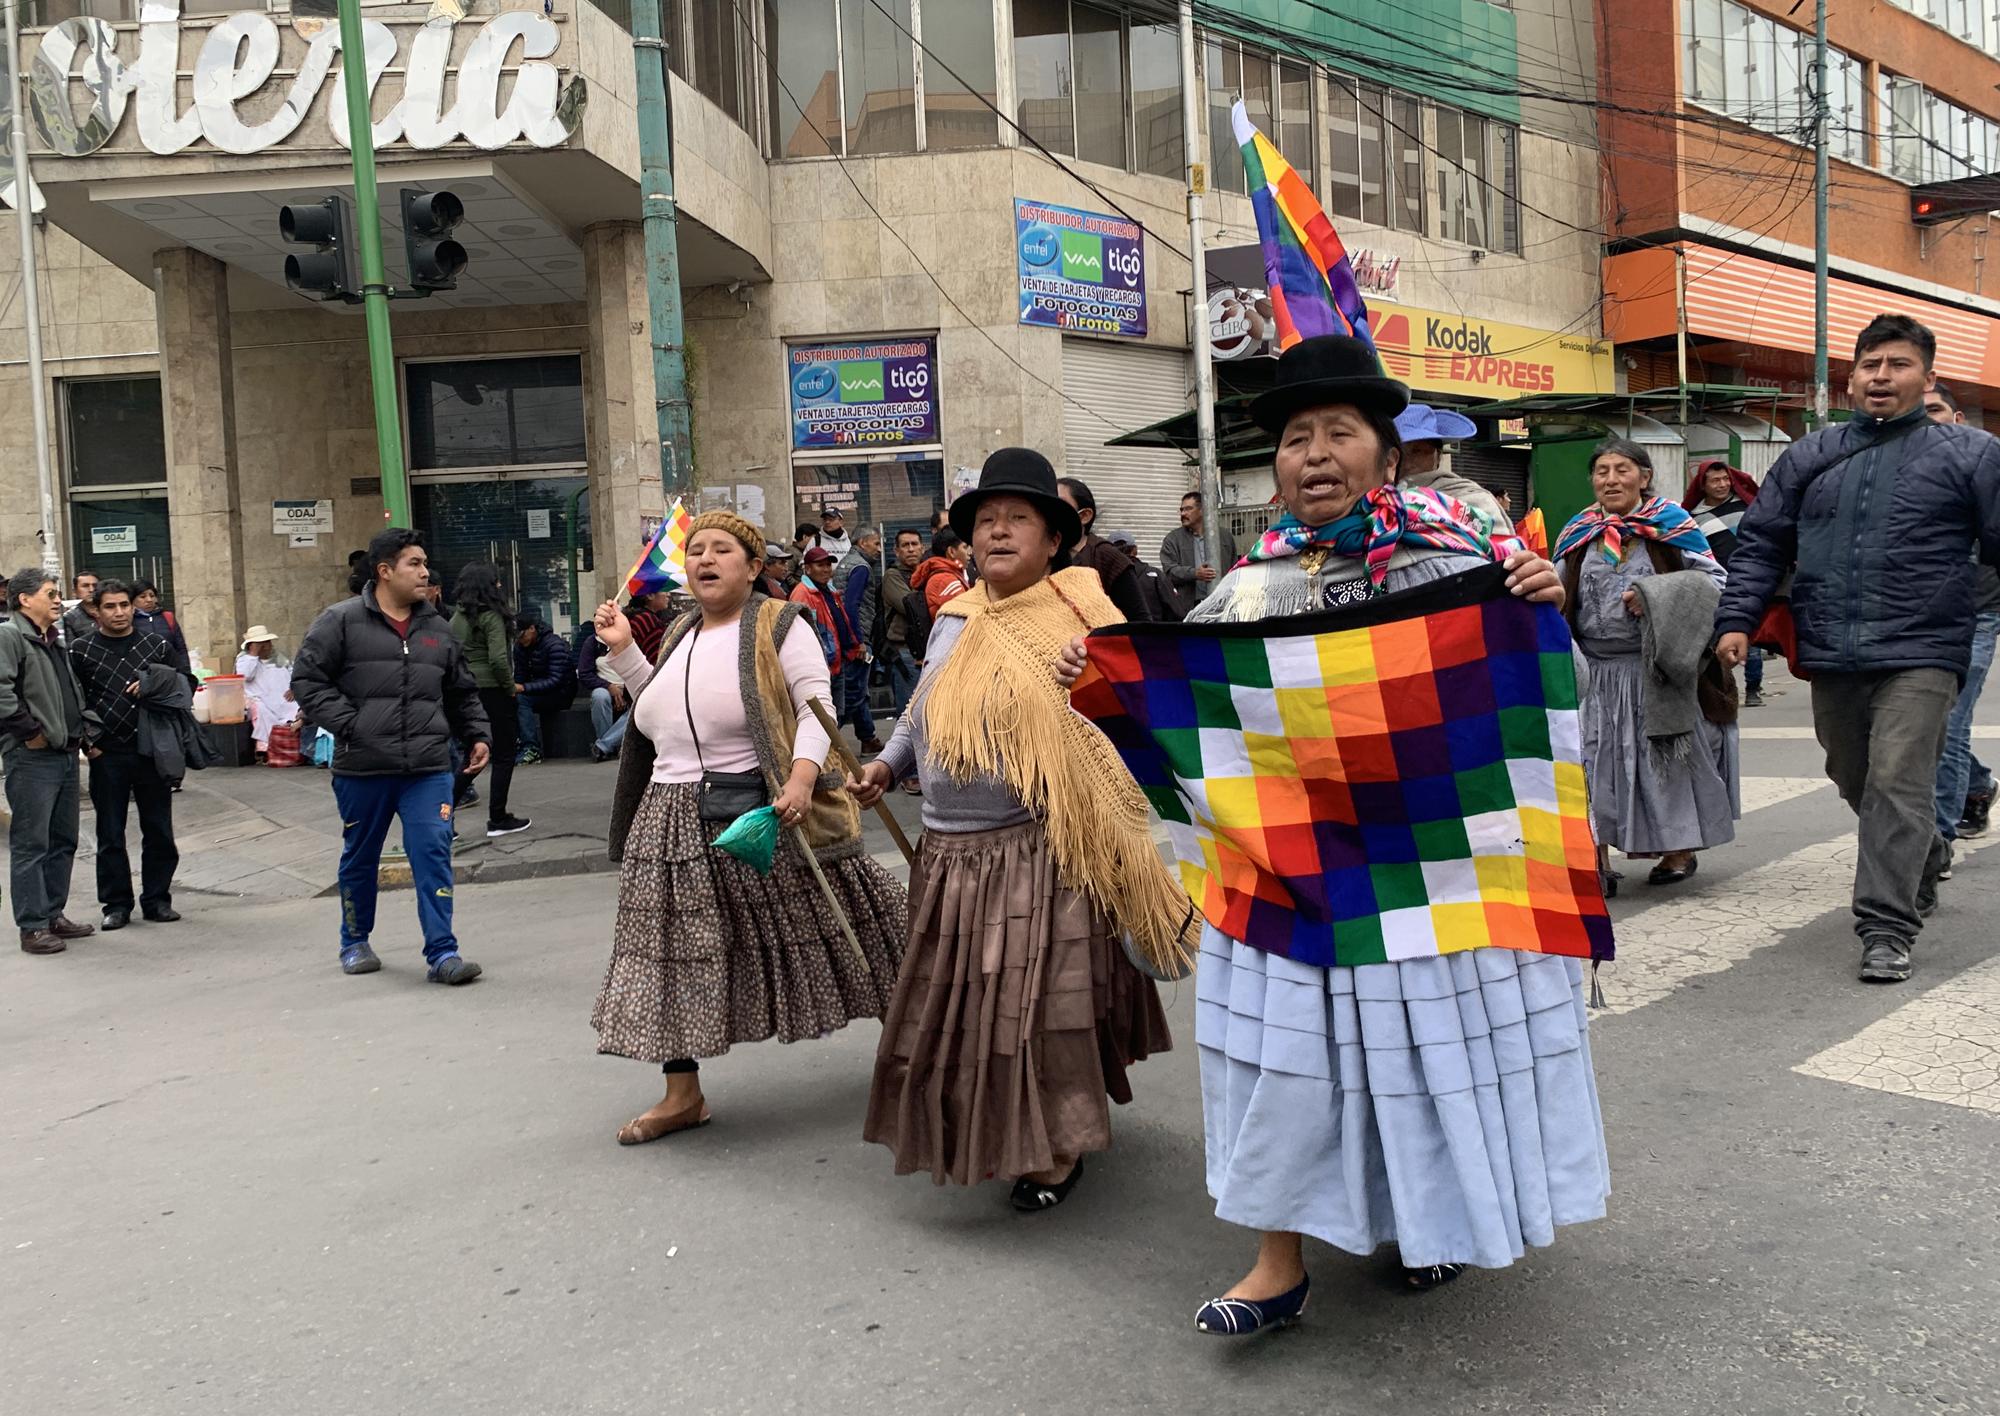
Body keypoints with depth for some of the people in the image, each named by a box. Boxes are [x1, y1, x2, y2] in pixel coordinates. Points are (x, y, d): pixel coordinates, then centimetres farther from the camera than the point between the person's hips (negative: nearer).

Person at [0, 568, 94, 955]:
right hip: (31, 758, -9)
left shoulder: (55, 642, 19)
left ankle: (53, 914, 24)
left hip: (65, 754, 9)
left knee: (63, 842, 14)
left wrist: (80, 731, 18)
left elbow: (74, 692, 30)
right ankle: (33, 927, 0)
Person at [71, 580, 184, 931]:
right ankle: (116, 905, 14)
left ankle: (157, 900, 16)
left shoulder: (156, 645, 7)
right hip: (107, 756, -1)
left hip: (152, 752, 2)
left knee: (159, 832, 6)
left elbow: (181, 688, 15)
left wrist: (155, 687, -5)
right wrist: (87, 743, -4)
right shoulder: (81, 650, 2)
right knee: (110, 835, 5)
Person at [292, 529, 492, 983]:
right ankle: (355, 941, 34)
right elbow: (307, 678, -4)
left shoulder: (437, 629, 13)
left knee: (434, 854, -7)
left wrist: (478, 736, 9)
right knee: (360, 858, 14)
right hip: (362, 769, -2)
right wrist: (347, 725, -12)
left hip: (428, 769, 2)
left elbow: (462, 694, 21)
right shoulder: (341, 621, -2)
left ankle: (441, 952, -3)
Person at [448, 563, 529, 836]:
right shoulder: (491, 615, -13)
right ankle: (499, 819, 8)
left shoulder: (457, 616, 8)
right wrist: (511, 687, -8)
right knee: (505, 753, 4)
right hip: (491, 690, -7)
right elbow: (498, 658, -20)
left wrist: (463, 678, 14)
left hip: (465, 690, 7)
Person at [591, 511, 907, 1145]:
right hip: (676, 823, 6)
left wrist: (802, 777, -29)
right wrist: (624, 652, 16)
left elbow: (816, 707, -14)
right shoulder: (681, 635, 16)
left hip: (761, 808, -6)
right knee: (673, 952, 7)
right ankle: (683, 1094, 20)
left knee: (818, 932, 4)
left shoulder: (778, 625, -5)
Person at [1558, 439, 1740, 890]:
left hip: (1658, 671, -3)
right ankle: (1597, 859, 1)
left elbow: (1714, 580, -4)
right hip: (1596, 672, 3)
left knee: (1667, 757, 6)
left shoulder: (1672, 525, -2)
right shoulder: (1579, 534, 10)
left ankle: (1680, 849, 23)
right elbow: (1562, 597, 20)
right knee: (1594, 759, -3)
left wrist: (1654, 595, -16)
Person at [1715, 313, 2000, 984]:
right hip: (1830, 658, 4)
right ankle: (1923, 862, 42)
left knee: (1897, 786, -12)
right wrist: (1737, 620, -1)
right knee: (1856, 782, 16)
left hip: (1920, 656, -4)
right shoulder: (1808, 456, 11)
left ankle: (1887, 928, -8)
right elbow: (1760, 543, 10)